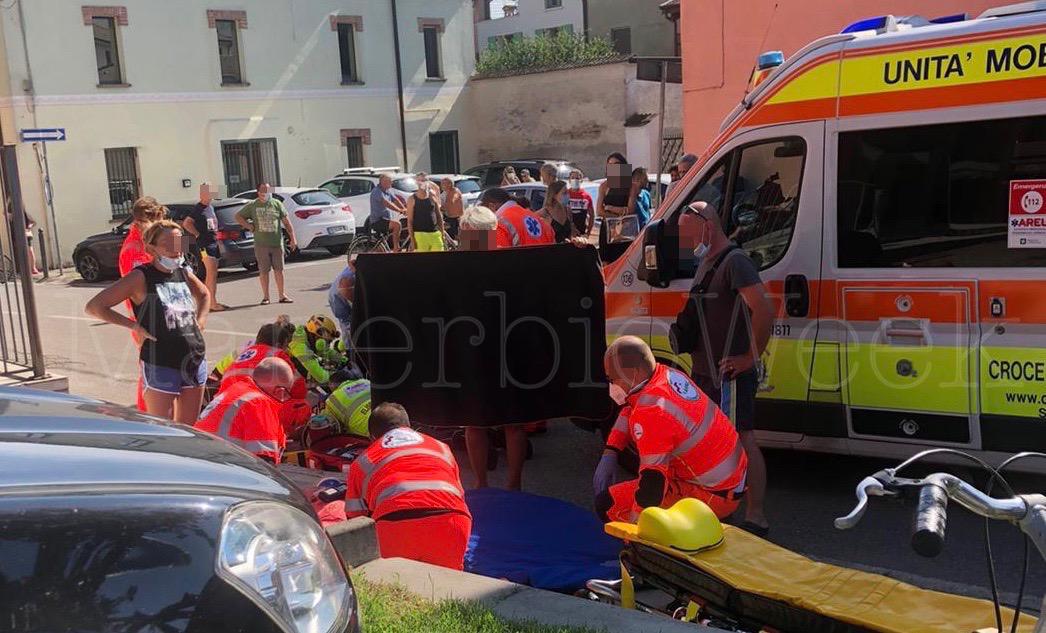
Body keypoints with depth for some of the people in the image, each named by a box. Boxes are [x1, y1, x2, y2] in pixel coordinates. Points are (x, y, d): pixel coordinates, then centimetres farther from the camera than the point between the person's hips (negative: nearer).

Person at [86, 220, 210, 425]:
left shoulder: (184, 273, 7)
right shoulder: (141, 278, -10)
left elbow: (204, 295, 29)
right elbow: (94, 307, -11)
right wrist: (134, 326, -13)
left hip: (196, 362, 6)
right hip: (160, 367, -5)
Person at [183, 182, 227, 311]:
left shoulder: (210, 208, 15)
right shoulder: (198, 208, -10)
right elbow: (186, 223, -15)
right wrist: (198, 235, -11)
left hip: (214, 243, 9)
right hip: (204, 244, -9)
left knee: (211, 274, 11)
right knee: (212, 273, -11)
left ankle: (208, 300, 18)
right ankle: (213, 303, -10)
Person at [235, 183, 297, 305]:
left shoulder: (277, 204, 5)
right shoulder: (252, 205, 4)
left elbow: (286, 221, 6)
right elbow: (238, 216, 12)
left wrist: (292, 238, 2)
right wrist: (249, 226, -1)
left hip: (277, 243, 0)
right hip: (261, 244, 0)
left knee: (278, 269, 4)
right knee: (263, 271, 4)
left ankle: (282, 295, 12)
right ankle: (265, 297, 12)